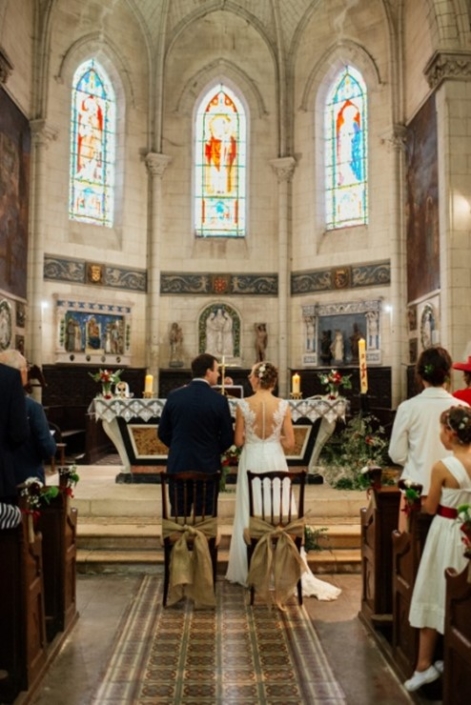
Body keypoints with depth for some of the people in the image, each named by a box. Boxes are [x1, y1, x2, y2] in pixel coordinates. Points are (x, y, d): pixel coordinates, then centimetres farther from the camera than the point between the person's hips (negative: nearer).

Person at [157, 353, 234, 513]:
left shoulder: (174, 396, -3)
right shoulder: (219, 400, -11)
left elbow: (163, 433, 4)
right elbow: (227, 438, -5)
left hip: (178, 465, 2)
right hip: (208, 467, -2)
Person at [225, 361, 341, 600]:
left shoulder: (243, 405, -9)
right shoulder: (283, 405, -6)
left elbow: (238, 440, -4)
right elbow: (289, 442, -4)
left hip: (251, 461, -1)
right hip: (274, 460, 1)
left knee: (250, 515, 10)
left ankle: (250, 570, 18)